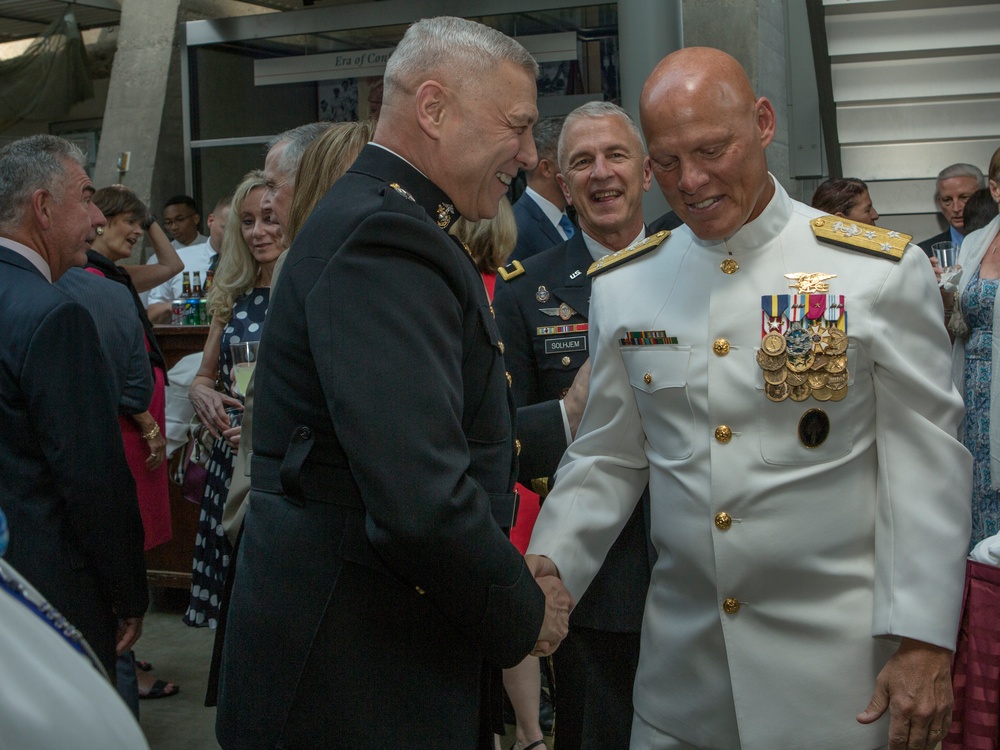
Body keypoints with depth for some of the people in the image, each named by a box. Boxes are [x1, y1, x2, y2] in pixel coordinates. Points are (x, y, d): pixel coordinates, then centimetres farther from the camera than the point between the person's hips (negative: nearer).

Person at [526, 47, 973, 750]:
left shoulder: (883, 271, -7)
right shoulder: (621, 285, 3)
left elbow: (927, 470, -6)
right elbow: (608, 457, 9)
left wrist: (923, 642, -10)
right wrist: (548, 563, -7)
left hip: (838, 658, -3)